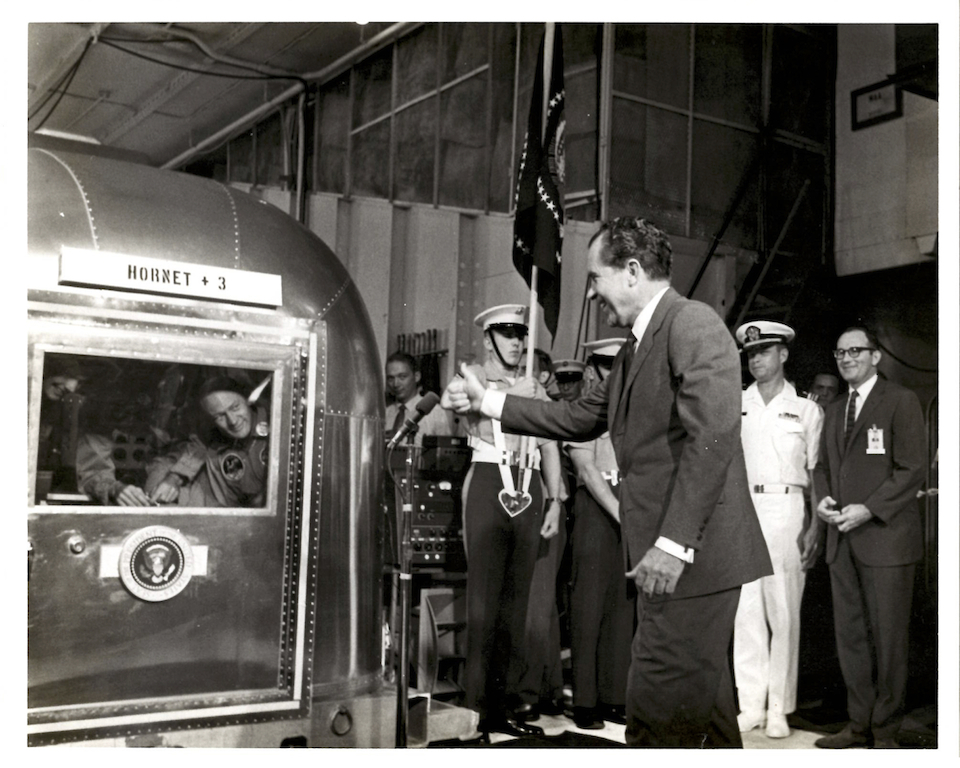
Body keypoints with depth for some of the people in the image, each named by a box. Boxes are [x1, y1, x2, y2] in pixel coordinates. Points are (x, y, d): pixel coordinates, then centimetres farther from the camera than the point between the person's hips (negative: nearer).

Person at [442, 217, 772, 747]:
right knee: (701, 700, 17)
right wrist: (487, 401, 19)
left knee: (656, 721, -6)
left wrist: (673, 542, -24)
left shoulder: (693, 324, -12)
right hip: (667, 559, 10)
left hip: (692, 555, -10)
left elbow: (713, 436, -22)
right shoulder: (636, 349, 18)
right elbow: (578, 419, 24)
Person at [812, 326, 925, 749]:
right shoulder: (834, 410, 18)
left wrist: (868, 509, -16)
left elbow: (911, 470, -9)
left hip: (885, 536, -6)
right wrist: (824, 498, 1)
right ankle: (859, 724, 18)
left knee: (888, 636, 1)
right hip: (842, 540, 6)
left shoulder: (901, 401, -3)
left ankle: (885, 730, 12)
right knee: (850, 634, 9)